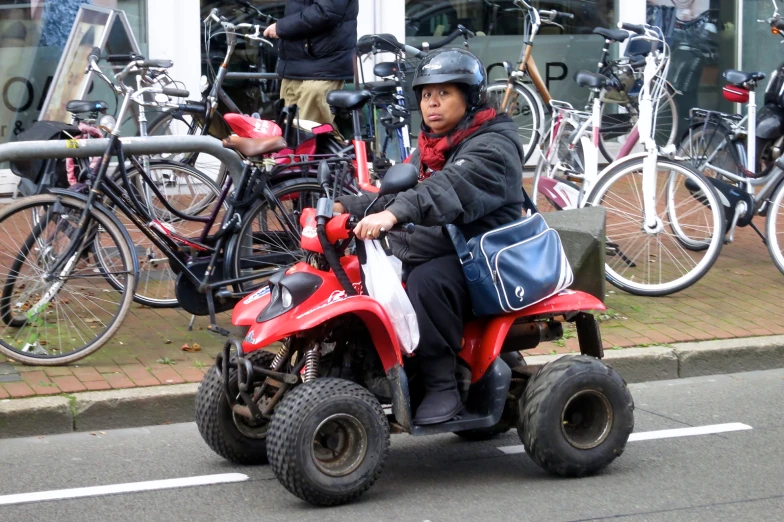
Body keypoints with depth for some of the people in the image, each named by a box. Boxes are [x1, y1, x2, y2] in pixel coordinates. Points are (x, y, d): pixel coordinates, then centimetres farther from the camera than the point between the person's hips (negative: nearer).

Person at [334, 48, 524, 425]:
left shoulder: (493, 147, -11)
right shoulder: (429, 147, 21)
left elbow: (451, 189, -30)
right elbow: (395, 190, 17)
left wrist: (393, 214, -45)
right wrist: (345, 207, -2)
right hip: (424, 250, 9)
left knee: (427, 281, -35)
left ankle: (442, 387, -28)